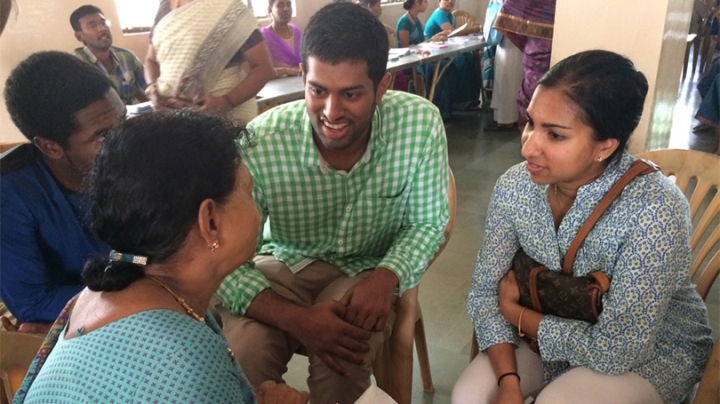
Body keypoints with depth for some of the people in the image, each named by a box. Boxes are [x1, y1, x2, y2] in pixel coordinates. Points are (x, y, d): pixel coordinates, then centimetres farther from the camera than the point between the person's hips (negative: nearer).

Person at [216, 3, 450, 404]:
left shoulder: (421, 124, -22)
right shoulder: (260, 143, -26)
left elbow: (427, 223, -7)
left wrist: (386, 279, -27)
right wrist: (295, 319, -34)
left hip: (367, 271, 1)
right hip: (282, 266, 0)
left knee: (341, 360, -28)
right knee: (241, 353, -27)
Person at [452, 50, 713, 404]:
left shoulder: (654, 211, -31)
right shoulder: (515, 187, -16)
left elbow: (617, 350, -28)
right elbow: (485, 290, -9)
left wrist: (516, 313, -17)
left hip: (652, 352, -3)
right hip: (552, 329, 4)